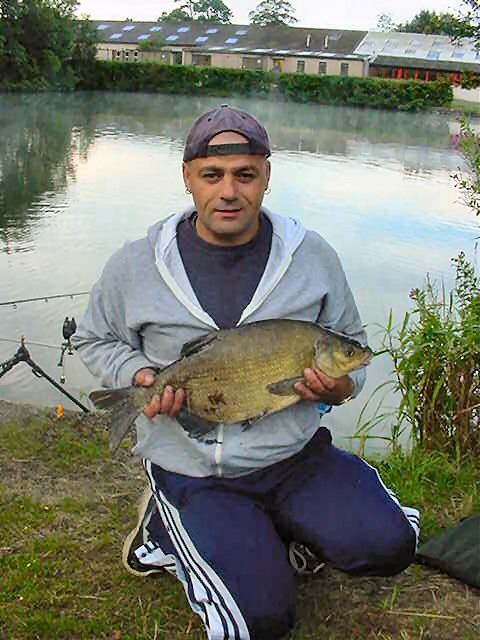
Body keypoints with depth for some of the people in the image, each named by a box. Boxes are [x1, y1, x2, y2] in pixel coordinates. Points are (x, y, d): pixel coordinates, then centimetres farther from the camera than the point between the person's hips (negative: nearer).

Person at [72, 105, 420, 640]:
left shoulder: (313, 256, -2)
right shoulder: (136, 265, -6)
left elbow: (350, 344, 12)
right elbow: (94, 339, 11)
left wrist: (339, 386, -12)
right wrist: (139, 377, -9)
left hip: (295, 454, 3)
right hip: (192, 470, -2)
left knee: (386, 546, -18)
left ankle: (275, 535, 8)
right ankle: (167, 525, 10)